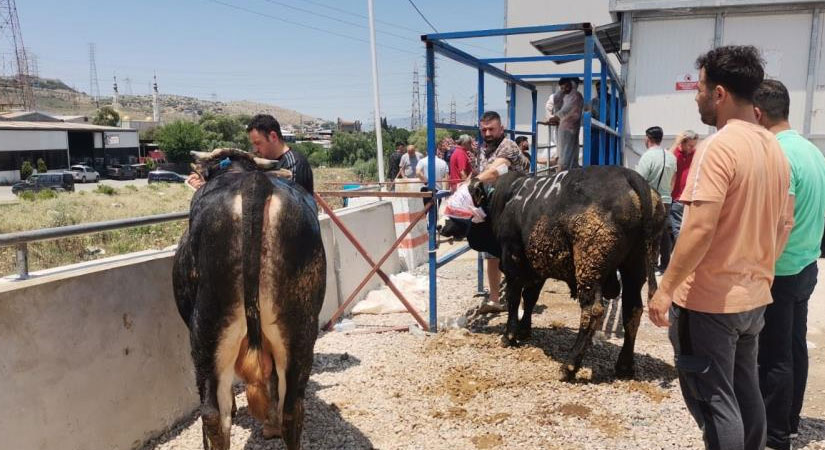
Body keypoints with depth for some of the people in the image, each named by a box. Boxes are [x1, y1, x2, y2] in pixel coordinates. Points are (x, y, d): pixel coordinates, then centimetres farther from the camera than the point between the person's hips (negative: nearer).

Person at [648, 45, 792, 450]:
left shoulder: (717, 147, -19)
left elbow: (700, 229, -26)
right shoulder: (774, 148, 8)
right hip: (754, 297, 9)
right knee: (745, 393, 21)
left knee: (713, 402, 3)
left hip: (710, 300, -9)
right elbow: (785, 222, 16)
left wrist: (666, 289, -19)